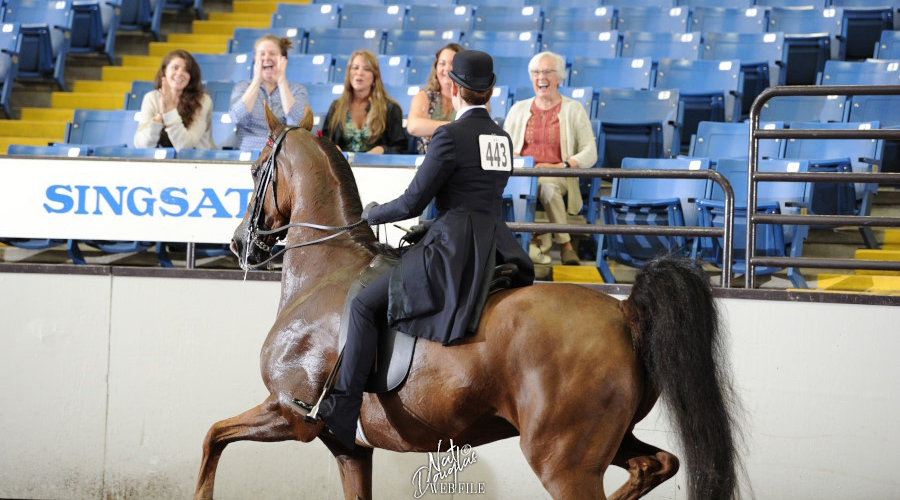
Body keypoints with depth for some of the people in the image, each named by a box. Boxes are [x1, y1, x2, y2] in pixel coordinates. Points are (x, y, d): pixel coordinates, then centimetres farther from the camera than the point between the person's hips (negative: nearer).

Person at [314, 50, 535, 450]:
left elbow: (412, 202, -8)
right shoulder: (504, 139, 14)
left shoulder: (450, 136, -10)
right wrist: (426, 228, 30)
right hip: (497, 250, 8)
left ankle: (342, 411, -12)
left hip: (454, 250, -8)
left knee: (364, 306, -4)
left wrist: (373, 214, 11)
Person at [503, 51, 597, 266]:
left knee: (547, 184, -40)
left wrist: (561, 166, -13)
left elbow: (590, 154, 4)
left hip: (559, 177, -2)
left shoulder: (573, 109, 11)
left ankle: (565, 245, -29)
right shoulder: (519, 109, 20)